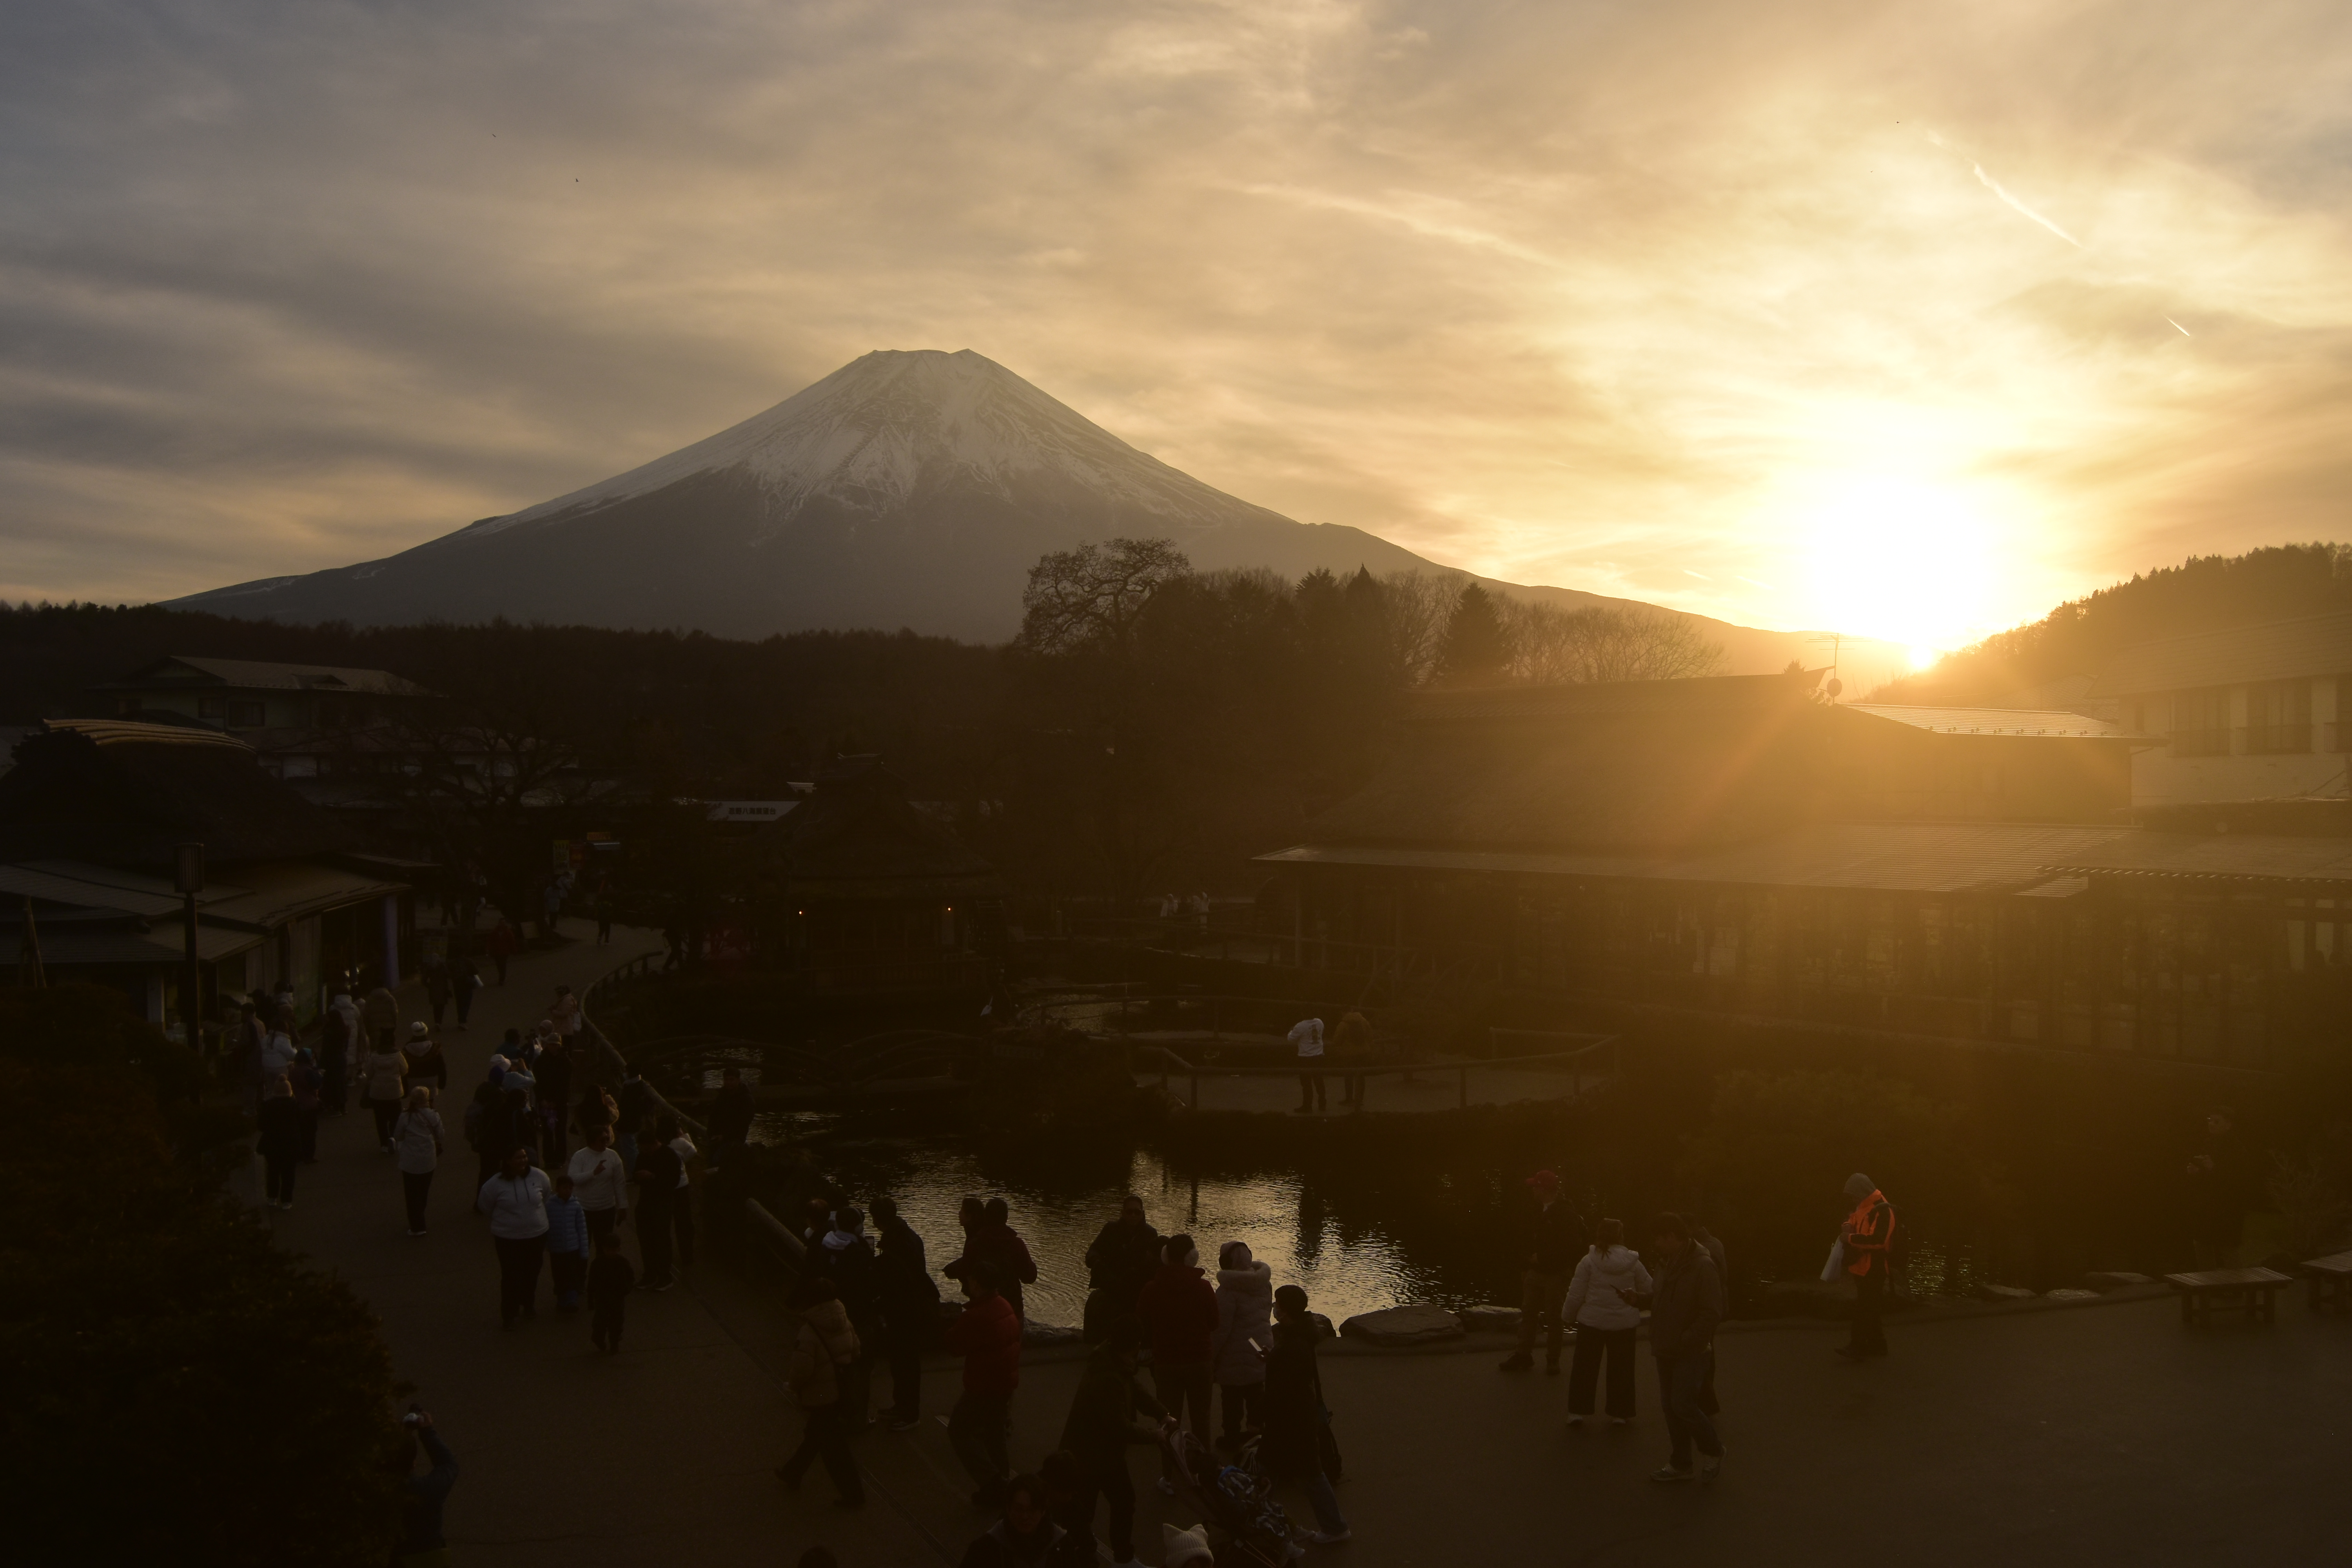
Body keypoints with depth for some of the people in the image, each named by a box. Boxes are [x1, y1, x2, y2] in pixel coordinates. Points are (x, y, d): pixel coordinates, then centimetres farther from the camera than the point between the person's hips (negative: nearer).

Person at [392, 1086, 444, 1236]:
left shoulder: (405, 1117, -13)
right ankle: (418, 1223, 29)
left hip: (410, 1162, -2)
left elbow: (398, 1136, -3)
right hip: (428, 1161, 2)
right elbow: (440, 1136, -2)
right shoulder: (433, 1116, -10)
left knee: (413, 1195, 8)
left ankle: (417, 1227, 7)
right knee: (423, 1193, 17)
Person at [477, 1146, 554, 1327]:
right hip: (508, 1238, -3)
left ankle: (528, 1305, 41)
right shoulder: (496, 1183, -15)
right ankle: (509, 1314, 19)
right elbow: (484, 1206, 0)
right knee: (511, 1276, 2)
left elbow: (547, 1198, 10)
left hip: (536, 1235, 3)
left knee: (532, 1273, 19)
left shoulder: (539, 1176, -9)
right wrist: (509, 1216, 5)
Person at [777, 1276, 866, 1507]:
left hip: (818, 1397, -7)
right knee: (813, 1436, 25)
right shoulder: (844, 1323, -6)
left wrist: (788, 1371, -7)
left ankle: (853, 1494, 11)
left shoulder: (809, 1333, -27)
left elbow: (801, 1371, -28)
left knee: (833, 1447, 5)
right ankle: (792, 1473, 44)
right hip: (840, 1392, 7)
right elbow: (855, 1352, 5)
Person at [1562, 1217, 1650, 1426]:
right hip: (1624, 1322, 1)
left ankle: (1578, 1412, 9)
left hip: (1592, 1320, -1)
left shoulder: (1589, 1260, -9)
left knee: (1585, 1368, 9)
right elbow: (1649, 1290, 4)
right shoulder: (1632, 1262, -5)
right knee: (1621, 1369, 13)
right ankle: (1620, 1413, 18)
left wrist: (1568, 1315, 8)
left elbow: (1576, 1293, -7)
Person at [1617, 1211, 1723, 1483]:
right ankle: (1680, 1463, 25)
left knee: (1683, 1405, -10)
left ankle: (1713, 1451, 15)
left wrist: (1686, 1341, -22)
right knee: (1670, 1406, 12)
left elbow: (1712, 1312, -21)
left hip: (1691, 1351, -8)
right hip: (1667, 1349, 8)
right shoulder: (1667, 1264, 6)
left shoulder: (1702, 1266, -19)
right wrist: (1637, 1298, -2)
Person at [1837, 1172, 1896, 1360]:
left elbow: (1879, 1240, -26)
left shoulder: (1882, 1210, -16)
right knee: (1870, 1308, 14)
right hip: (1861, 1268, 10)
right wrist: (1847, 1227, 4)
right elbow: (1852, 1221, 29)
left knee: (1864, 1309, -11)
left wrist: (1851, 1238, -23)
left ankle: (1858, 1348, -12)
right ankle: (1877, 1345, 22)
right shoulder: (1863, 1209, 15)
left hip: (1874, 1269, -10)